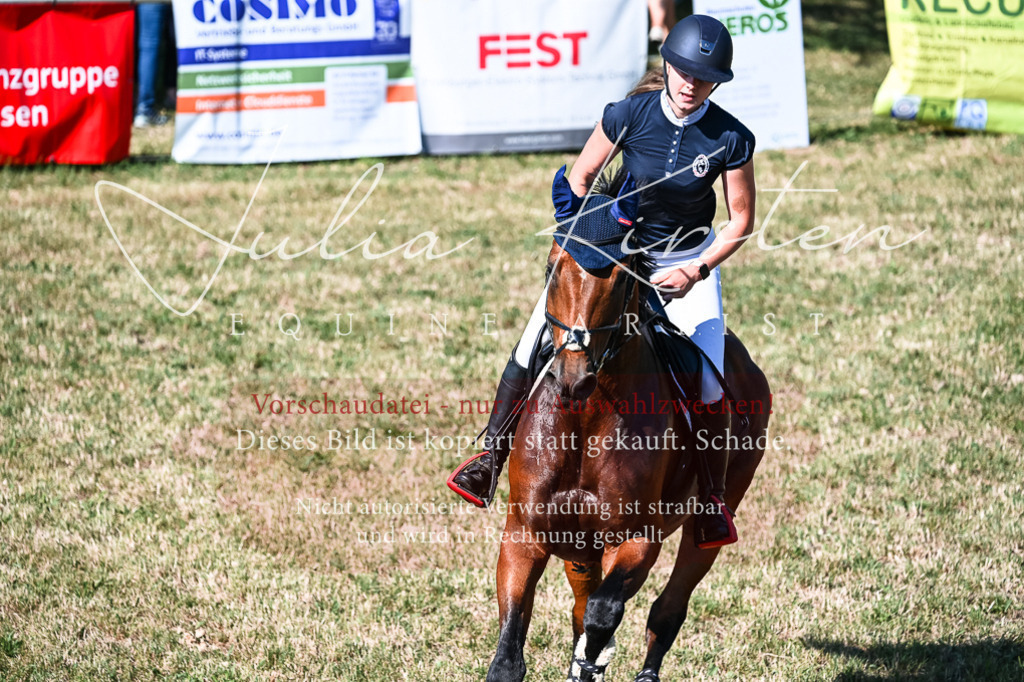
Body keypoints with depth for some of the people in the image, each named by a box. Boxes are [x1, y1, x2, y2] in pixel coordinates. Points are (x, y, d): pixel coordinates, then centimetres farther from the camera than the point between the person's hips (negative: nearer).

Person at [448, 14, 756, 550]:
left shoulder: (731, 139, -18)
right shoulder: (629, 115, -18)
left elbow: (742, 221, -8)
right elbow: (580, 179, -4)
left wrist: (694, 272, -19)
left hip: (689, 262, -1)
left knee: (707, 384, -16)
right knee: (535, 346, -10)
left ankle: (714, 497, 6)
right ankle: (493, 454, 9)